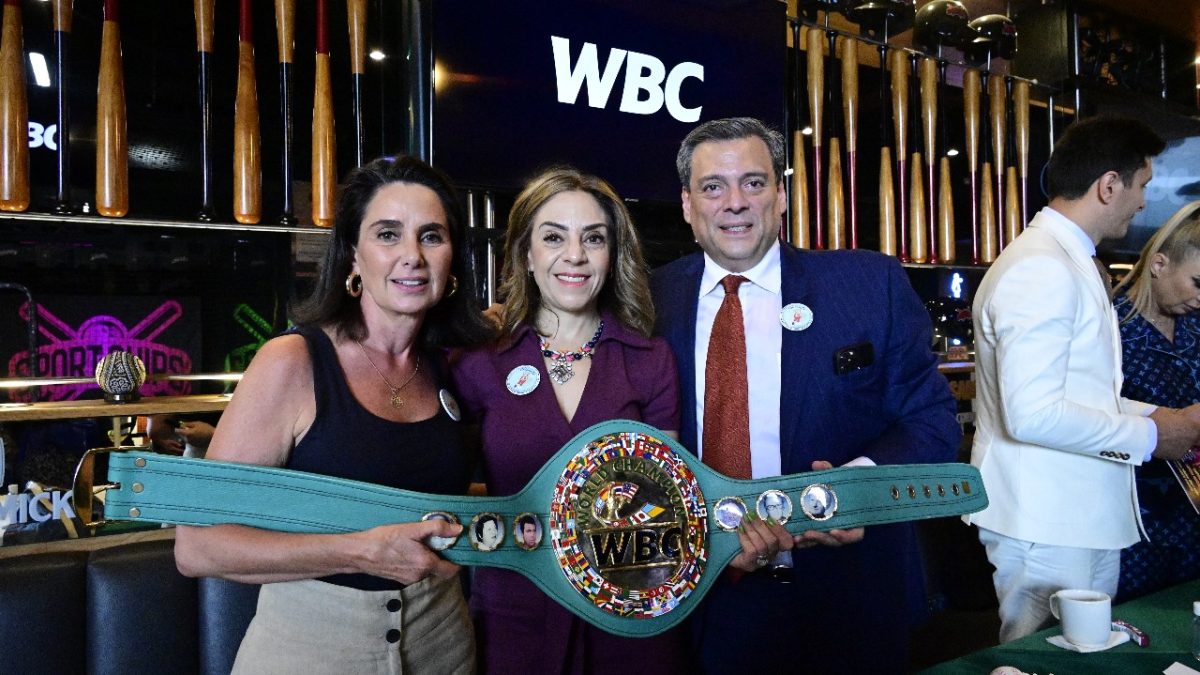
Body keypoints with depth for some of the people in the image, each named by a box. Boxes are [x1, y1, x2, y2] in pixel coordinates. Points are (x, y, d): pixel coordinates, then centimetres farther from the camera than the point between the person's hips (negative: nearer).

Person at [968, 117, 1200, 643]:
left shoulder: (1074, 263, 13)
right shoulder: (1042, 269, -19)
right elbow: (1033, 414, -26)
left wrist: (1153, 417, 8)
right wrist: (1145, 437, -14)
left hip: (1086, 516, 10)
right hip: (1046, 524, -10)